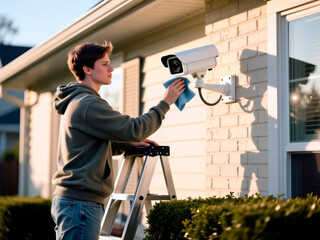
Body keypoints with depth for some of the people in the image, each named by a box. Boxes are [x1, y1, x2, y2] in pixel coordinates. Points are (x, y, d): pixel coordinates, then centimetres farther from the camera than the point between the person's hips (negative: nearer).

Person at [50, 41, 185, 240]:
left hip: (70, 199, 11)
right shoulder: (88, 104, -15)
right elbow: (134, 129, -16)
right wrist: (165, 103, -5)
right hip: (80, 202, -11)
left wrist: (128, 144, 12)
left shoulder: (76, 102, 18)